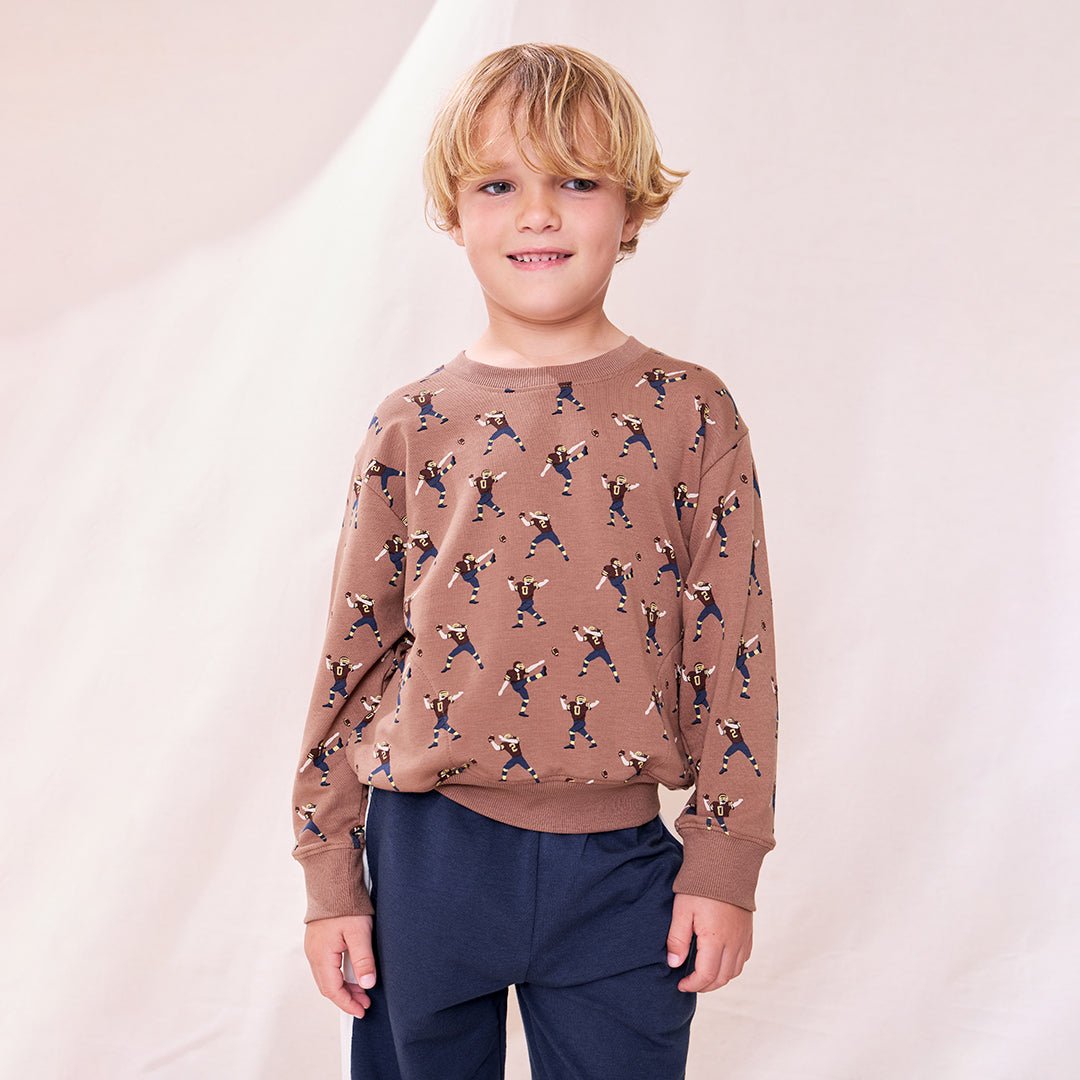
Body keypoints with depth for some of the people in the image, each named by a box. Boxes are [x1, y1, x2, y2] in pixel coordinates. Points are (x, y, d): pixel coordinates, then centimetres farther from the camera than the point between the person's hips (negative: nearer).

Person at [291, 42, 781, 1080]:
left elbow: (734, 649, -1)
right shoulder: (410, 428, 1)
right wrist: (330, 873, 5)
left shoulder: (689, 411, -2)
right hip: (428, 849, 1)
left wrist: (724, 859, -3)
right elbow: (353, 655, 5)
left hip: (620, 867, -1)